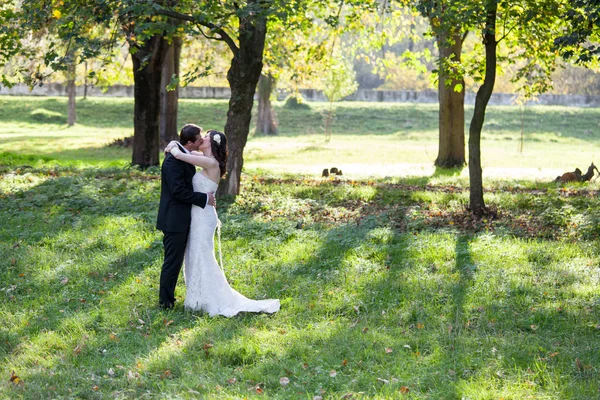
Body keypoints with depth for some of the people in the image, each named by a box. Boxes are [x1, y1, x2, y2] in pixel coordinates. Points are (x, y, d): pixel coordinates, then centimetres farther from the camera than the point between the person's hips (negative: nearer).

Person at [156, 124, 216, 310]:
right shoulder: (173, 161, -22)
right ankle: (165, 301, 8)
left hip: (181, 219, 10)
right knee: (173, 261, -1)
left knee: (175, 260, 16)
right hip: (174, 220, -10)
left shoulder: (183, 156, 9)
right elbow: (178, 191, -25)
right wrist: (204, 198, -18)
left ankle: (167, 297, 26)